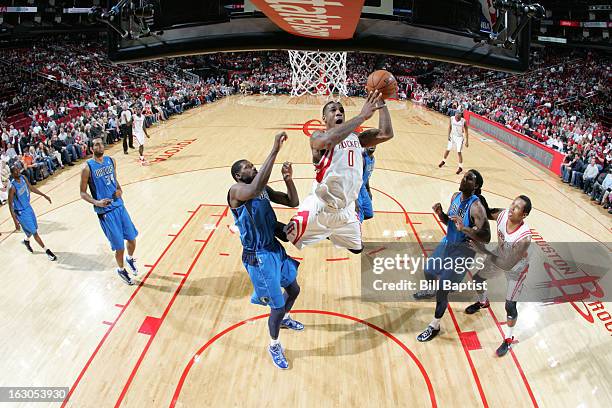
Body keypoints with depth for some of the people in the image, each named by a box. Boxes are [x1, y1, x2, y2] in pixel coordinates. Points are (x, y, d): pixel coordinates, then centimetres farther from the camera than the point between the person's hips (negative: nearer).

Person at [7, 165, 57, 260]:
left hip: (28, 207, 8)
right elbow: (10, 206, -23)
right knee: (34, 232, -1)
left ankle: (26, 241, 53)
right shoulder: (12, 187, -29)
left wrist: (44, 195, 15)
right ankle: (47, 251, 10)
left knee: (34, 228, 24)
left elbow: (31, 188, 11)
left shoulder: (23, 178, -9)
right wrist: (16, 222, -22)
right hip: (21, 212, -7)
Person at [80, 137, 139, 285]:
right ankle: (121, 270, 29)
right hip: (104, 211, -5)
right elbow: (83, 193, -6)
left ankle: (130, 258, 44)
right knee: (119, 246, 1)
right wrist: (96, 202, -23)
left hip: (119, 206, 5)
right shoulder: (87, 167, -12)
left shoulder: (111, 161, 4)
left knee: (132, 238, 12)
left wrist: (119, 190, -2)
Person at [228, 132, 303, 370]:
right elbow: (255, 189, -43)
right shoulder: (236, 190, -18)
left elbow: (293, 203, 6)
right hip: (258, 257, -8)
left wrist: (288, 179, -13)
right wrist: (274, 150, -43)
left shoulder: (264, 188, 6)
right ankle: (274, 346, 31)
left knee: (293, 289, 26)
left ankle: (284, 319, 58)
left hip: (276, 248, 8)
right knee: (277, 306, 2)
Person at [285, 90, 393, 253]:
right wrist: (362, 116, -36)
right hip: (319, 208, -5)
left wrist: (382, 104, -8)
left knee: (358, 252, 22)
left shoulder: (355, 137, 8)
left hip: (346, 210, 6)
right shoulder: (318, 136, -10)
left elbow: (386, 134, 1)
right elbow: (328, 140, -35)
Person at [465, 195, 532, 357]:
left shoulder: (524, 237, -43)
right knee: (477, 279, 21)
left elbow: (507, 265, -38)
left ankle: (508, 340, 25)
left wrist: (484, 251, -39)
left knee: (510, 306, -1)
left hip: (516, 268, -6)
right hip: (500, 256, 6)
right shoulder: (502, 214, -28)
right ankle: (483, 302, 55)